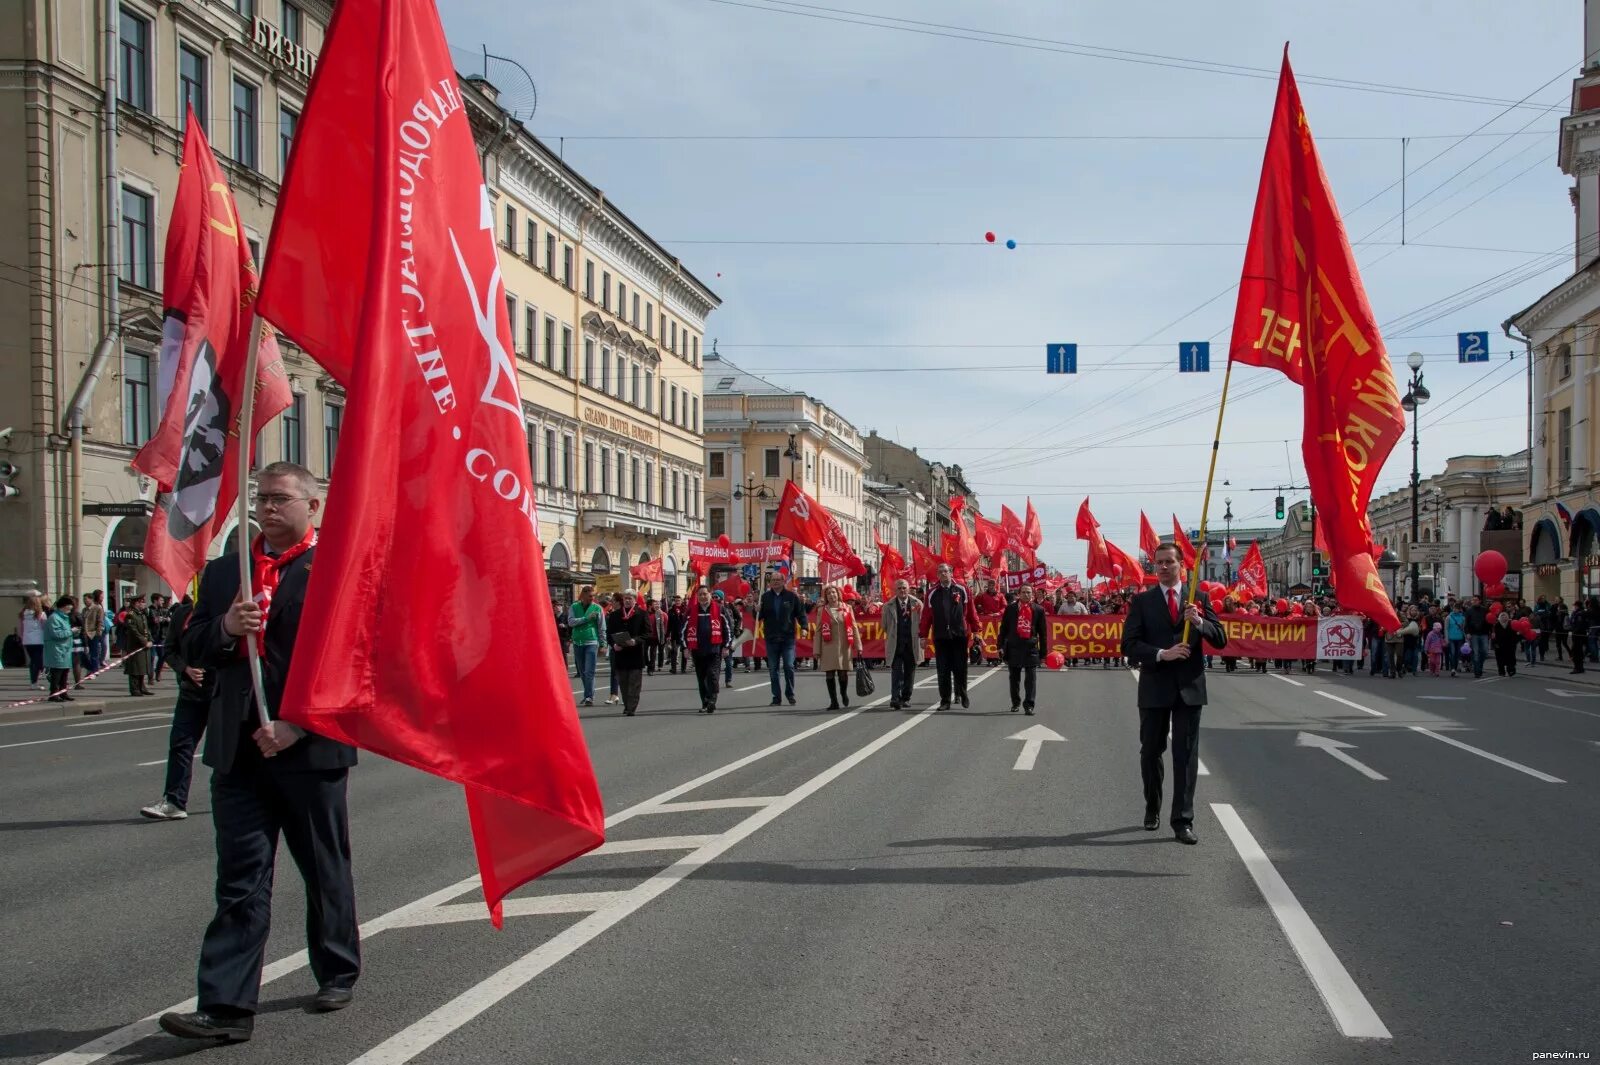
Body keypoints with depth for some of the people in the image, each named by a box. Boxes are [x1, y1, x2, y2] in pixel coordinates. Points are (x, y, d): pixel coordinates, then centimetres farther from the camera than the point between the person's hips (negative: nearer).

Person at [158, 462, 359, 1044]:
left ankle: (338, 974, 29)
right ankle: (227, 1007, 0)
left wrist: (298, 725, -17)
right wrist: (225, 628, -9)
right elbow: (192, 650, 13)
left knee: (326, 873, 12)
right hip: (239, 751, 4)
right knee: (240, 881, 1)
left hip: (311, 749, -4)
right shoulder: (223, 572, 14)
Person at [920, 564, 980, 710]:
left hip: (959, 636, -1)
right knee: (943, 670, 2)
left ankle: (962, 694, 24)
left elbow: (971, 611, 4)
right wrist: (924, 636, 1)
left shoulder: (961, 590, 3)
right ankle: (945, 700, 9)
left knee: (960, 668, 4)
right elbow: (926, 615, 3)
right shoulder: (932, 593, 5)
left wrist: (975, 630, 2)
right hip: (940, 637, 1)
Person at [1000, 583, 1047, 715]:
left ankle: (1029, 705, -3)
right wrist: (1001, 646, 0)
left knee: (1031, 677, -5)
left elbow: (1042, 631, 7)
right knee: (1014, 677, 11)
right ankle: (1015, 703, 25)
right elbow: (1003, 628, 6)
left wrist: (1043, 650, 4)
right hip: (1014, 646, 1)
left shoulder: (1038, 610, 5)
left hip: (1031, 647, -1)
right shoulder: (1011, 608, 5)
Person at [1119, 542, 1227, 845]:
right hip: (1154, 687, 0)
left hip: (1189, 687, 0)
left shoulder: (1198, 598, 4)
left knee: (1186, 755, -2)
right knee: (1151, 752, 13)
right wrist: (1162, 654, -21)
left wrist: (1199, 622, -19)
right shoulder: (1142, 601, 1)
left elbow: (1221, 640, -1)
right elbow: (1129, 644, -7)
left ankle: (1183, 820, 1)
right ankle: (1152, 809, 32)